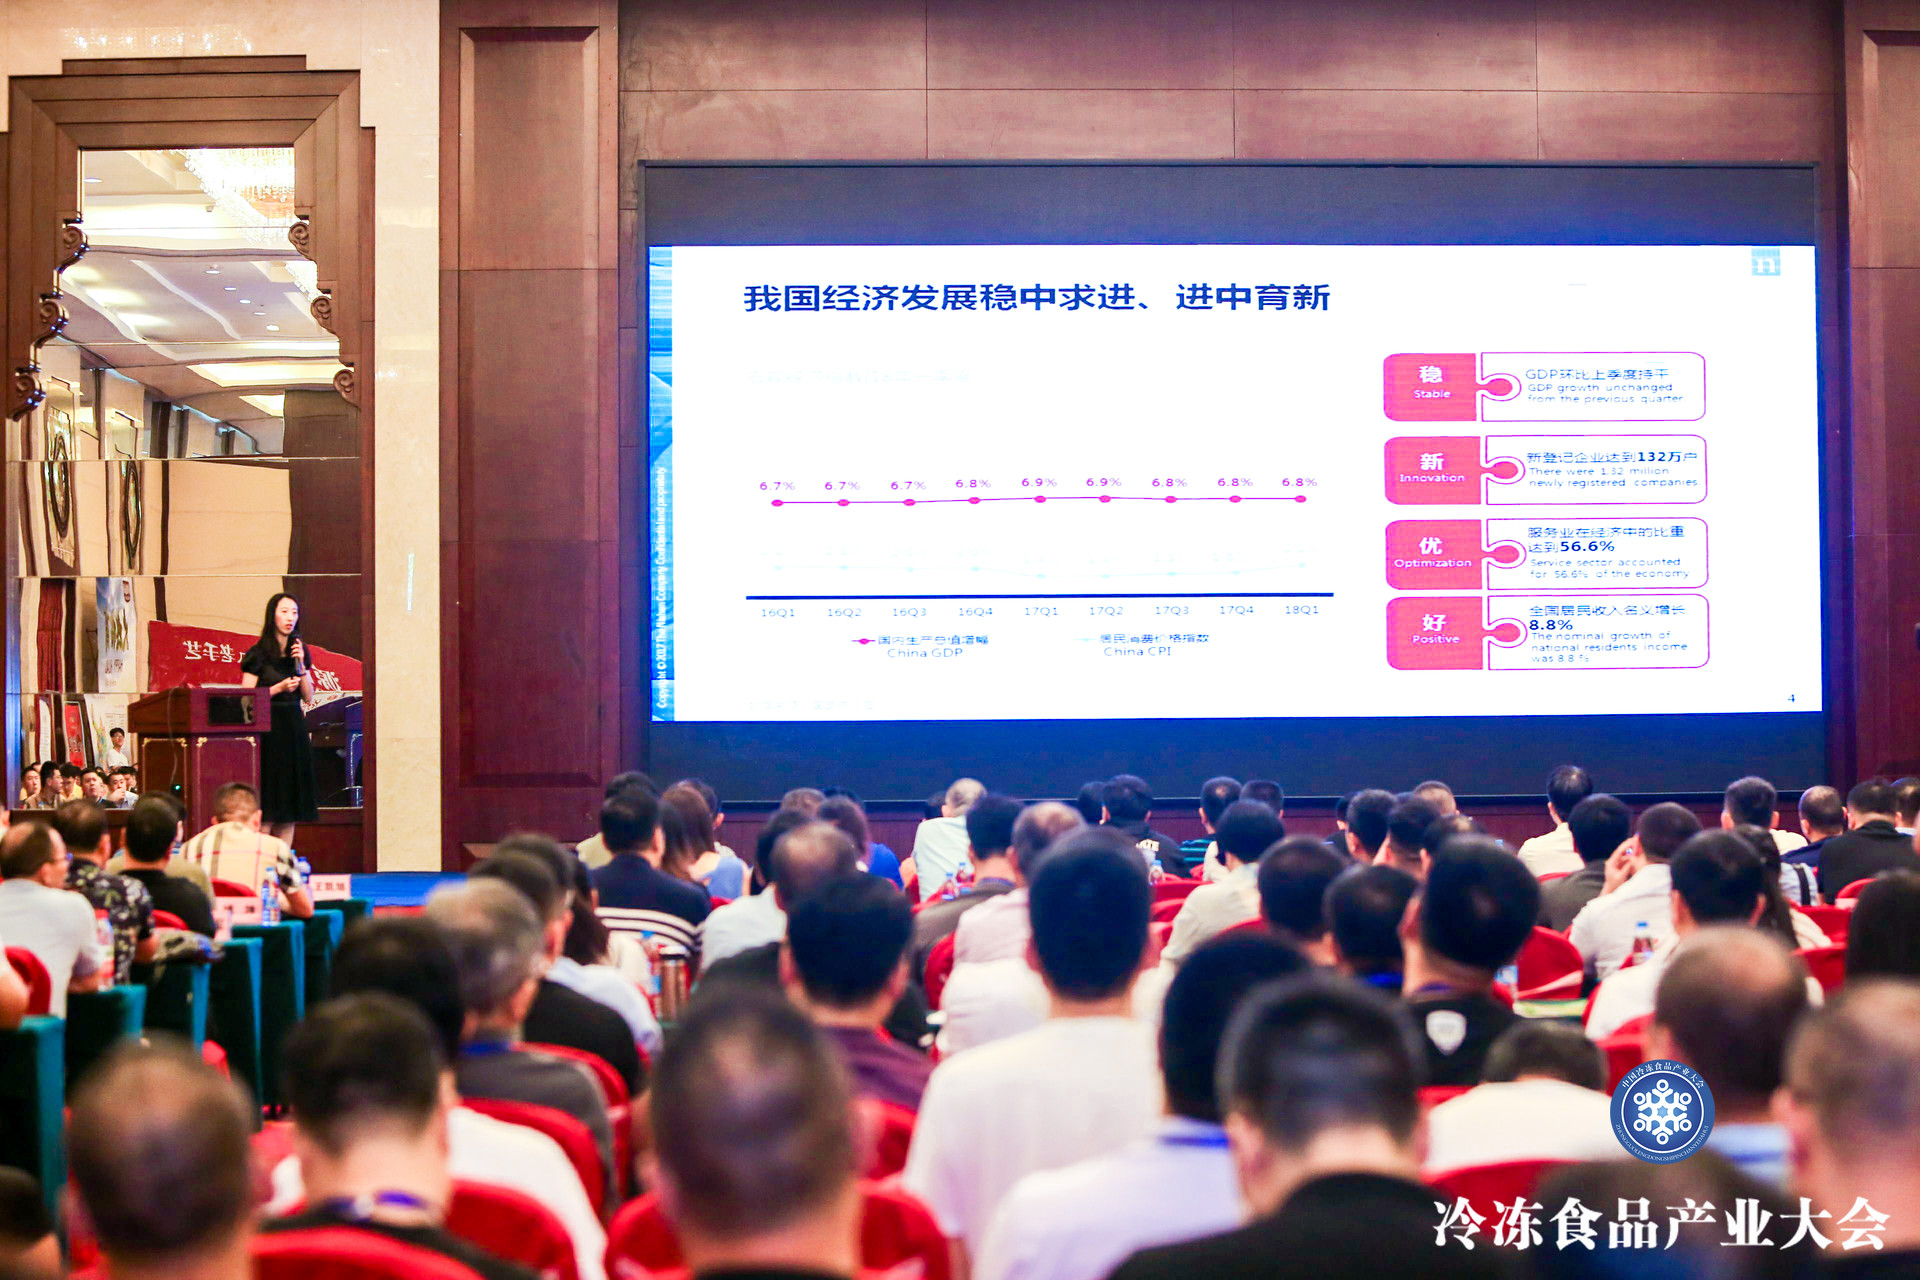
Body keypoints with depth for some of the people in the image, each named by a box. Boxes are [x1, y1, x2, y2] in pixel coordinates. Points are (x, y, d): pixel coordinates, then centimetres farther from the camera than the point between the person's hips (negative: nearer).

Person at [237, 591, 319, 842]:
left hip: (295, 729, 6)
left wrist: (300, 665, -3)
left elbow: (308, 698, 8)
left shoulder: (299, 651, 12)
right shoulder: (258, 654, -4)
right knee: (267, 811, -8)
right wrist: (279, 688, -16)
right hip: (269, 729, -5)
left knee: (290, 808, 4)